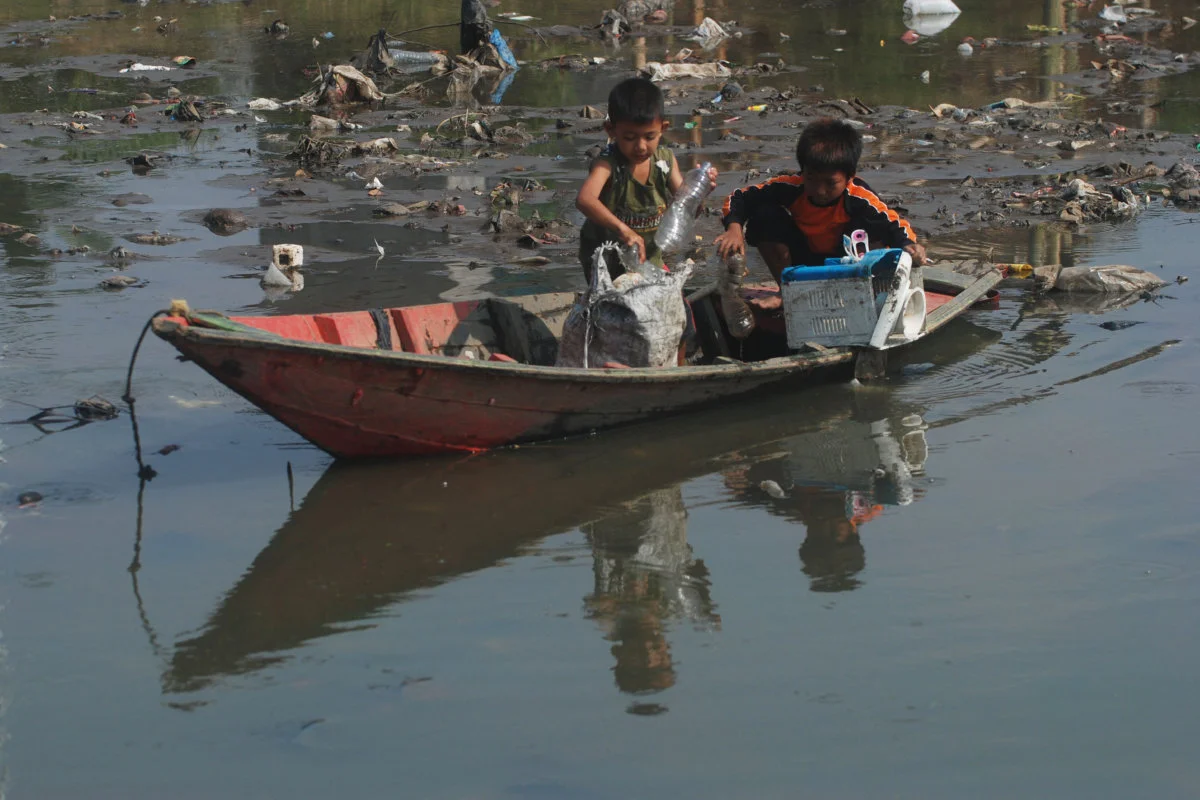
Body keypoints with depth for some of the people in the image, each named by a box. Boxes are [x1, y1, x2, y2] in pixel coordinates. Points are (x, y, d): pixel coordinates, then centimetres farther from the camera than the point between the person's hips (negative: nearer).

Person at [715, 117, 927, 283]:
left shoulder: (860, 198, -29)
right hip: (802, 262, 2)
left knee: (872, 228, -31)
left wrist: (909, 245, -45)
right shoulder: (792, 187, -24)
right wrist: (734, 228, -37)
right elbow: (739, 198, -18)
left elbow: (895, 224, -22)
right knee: (764, 217, -23)